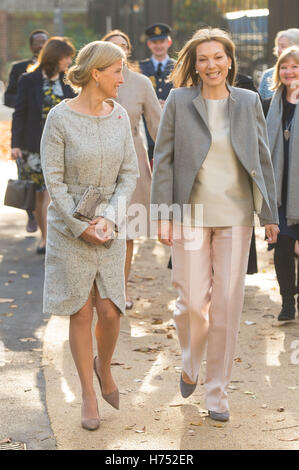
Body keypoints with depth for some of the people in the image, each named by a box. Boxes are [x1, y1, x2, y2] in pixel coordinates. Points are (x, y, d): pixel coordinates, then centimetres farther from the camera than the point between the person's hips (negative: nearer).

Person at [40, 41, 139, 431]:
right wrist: (81, 226, -13)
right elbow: (53, 179, -9)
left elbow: (129, 174, 4)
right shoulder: (60, 117, -10)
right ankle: (88, 394, 19)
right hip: (69, 227, -3)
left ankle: (103, 366, 31)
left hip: (110, 227, 3)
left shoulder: (119, 116, 3)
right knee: (81, 313, 4)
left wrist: (109, 217, -9)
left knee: (110, 311, 0)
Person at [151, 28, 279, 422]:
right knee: (192, 301, -3)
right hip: (190, 213, -1)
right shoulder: (179, 101, 0)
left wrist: (270, 214, 6)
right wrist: (162, 215, -6)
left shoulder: (249, 102, 6)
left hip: (235, 216, 2)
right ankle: (190, 364, 29)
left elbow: (263, 160, 9)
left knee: (228, 305, 2)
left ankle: (218, 391, 14)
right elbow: (163, 160, 0)